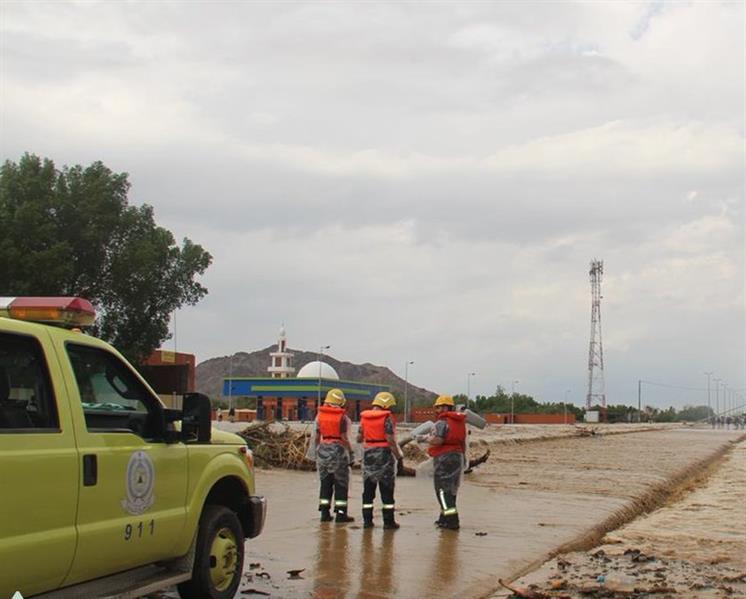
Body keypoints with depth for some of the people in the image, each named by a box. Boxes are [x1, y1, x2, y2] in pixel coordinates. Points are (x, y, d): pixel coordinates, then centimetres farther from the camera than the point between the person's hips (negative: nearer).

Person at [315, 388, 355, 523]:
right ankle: (340, 513, 2)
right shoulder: (342, 417, -11)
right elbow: (344, 438, -11)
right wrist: (350, 452, -2)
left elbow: (317, 436, 6)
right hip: (338, 450, -5)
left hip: (323, 450, 5)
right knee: (341, 484, 3)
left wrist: (316, 451, 15)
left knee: (325, 483, 12)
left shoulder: (320, 415, 3)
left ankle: (325, 513, 11)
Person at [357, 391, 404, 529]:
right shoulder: (387, 418, -11)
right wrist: (399, 456, -9)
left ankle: (367, 519, 10)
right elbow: (391, 440, -16)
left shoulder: (364, 417, 5)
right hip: (384, 454, -5)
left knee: (368, 489, 10)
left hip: (368, 454, 5)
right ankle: (388, 521, 3)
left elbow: (359, 438, 9)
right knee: (387, 489, 2)